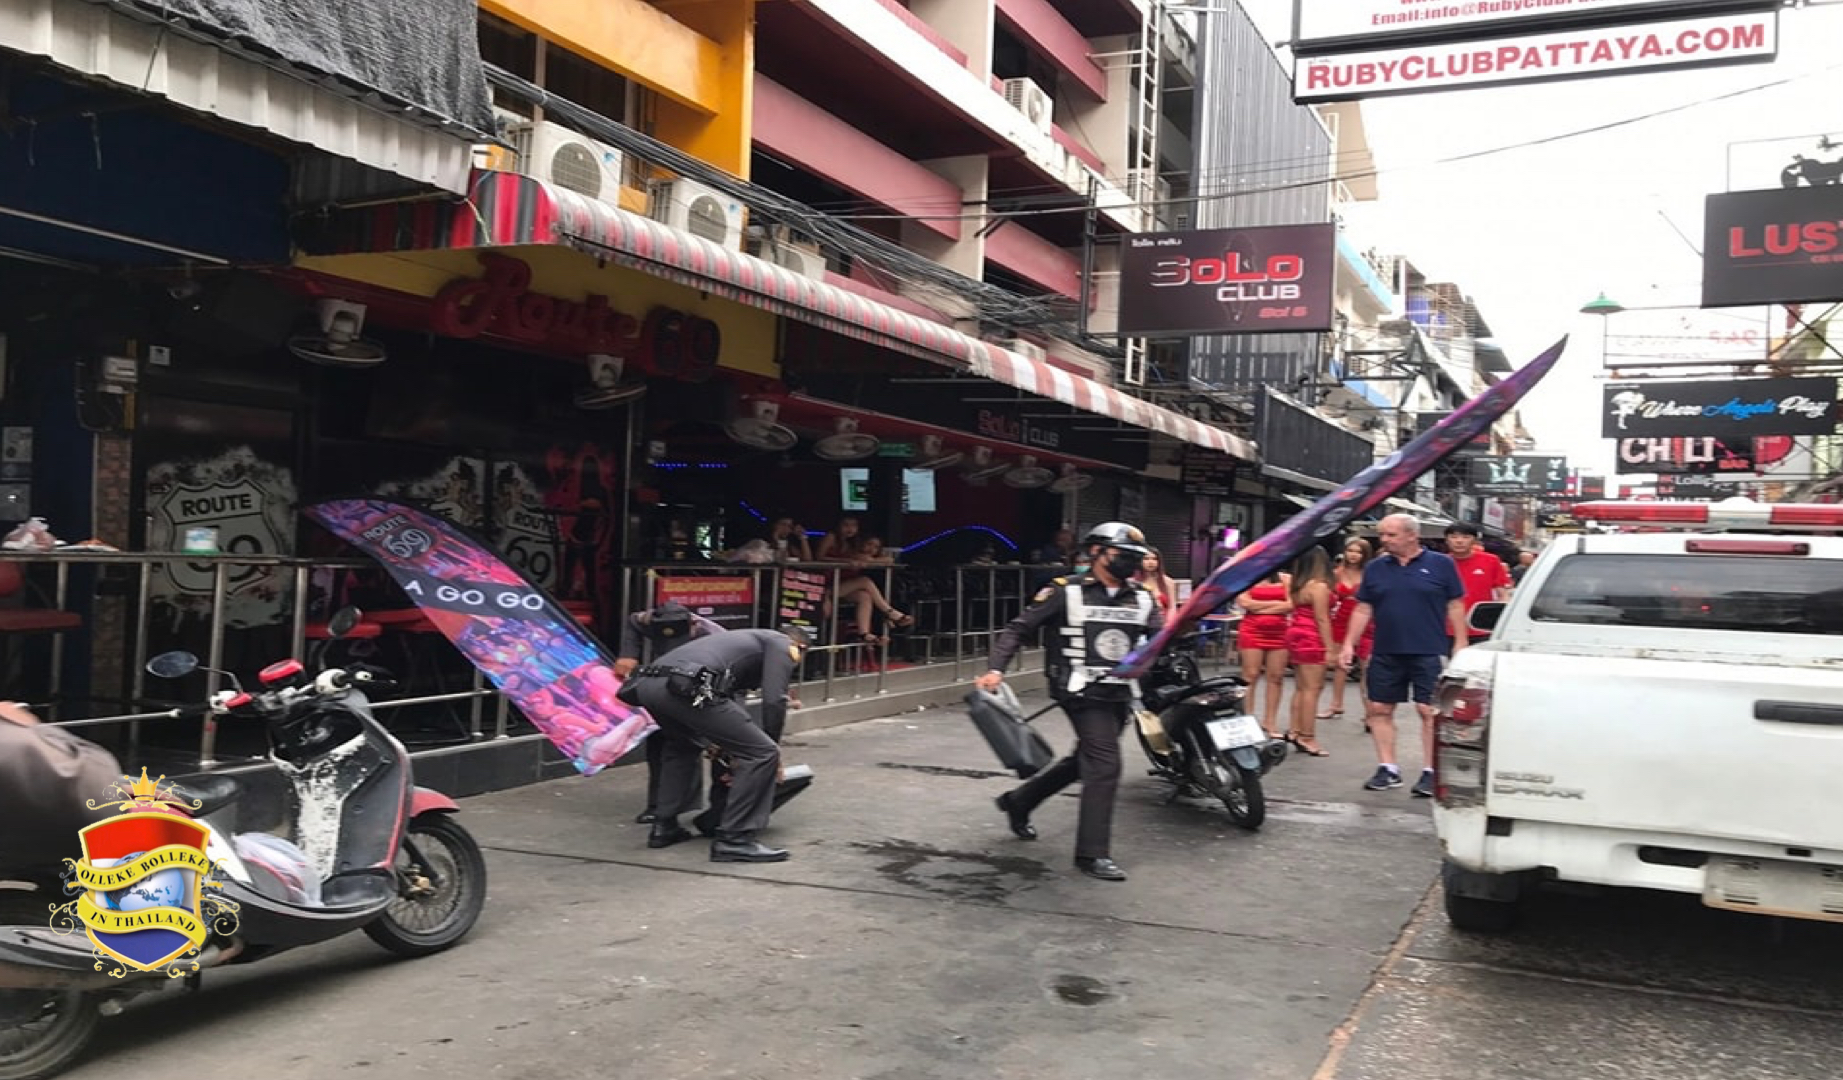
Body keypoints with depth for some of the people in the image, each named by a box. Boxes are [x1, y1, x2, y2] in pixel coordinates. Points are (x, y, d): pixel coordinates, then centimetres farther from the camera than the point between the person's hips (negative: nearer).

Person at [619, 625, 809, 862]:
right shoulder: (781, 644, 17)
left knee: (681, 746, 38)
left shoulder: (746, 640, 40)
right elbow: (773, 701, 3)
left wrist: (730, 754, 44)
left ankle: (665, 826, 35)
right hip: (688, 688, -9)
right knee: (761, 754, 0)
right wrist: (772, 748, 17)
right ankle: (733, 840, 1)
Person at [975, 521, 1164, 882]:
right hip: (1083, 692, -7)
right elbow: (1018, 629, -5)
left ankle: (1018, 801, 40)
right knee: (1105, 765, -15)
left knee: (1083, 761, 20)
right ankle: (1092, 853, -7)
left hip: (1119, 694, 7)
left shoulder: (1142, 599, 8)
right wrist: (995, 669, -18)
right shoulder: (1067, 592, -6)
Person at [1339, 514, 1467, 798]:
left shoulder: (1440, 565, 1)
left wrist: (1459, 644, -4)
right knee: (1378, 709, 5)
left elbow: (1455, 607, 2)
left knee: (1430, 711, -4)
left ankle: (1430, 772, 3)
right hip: (1386, 653, 4)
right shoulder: (1375, 568, 10)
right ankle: (1387, 769, 16)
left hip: (1429, 653, -4)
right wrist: (1349, 644, 5)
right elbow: (1363, 609, 11)